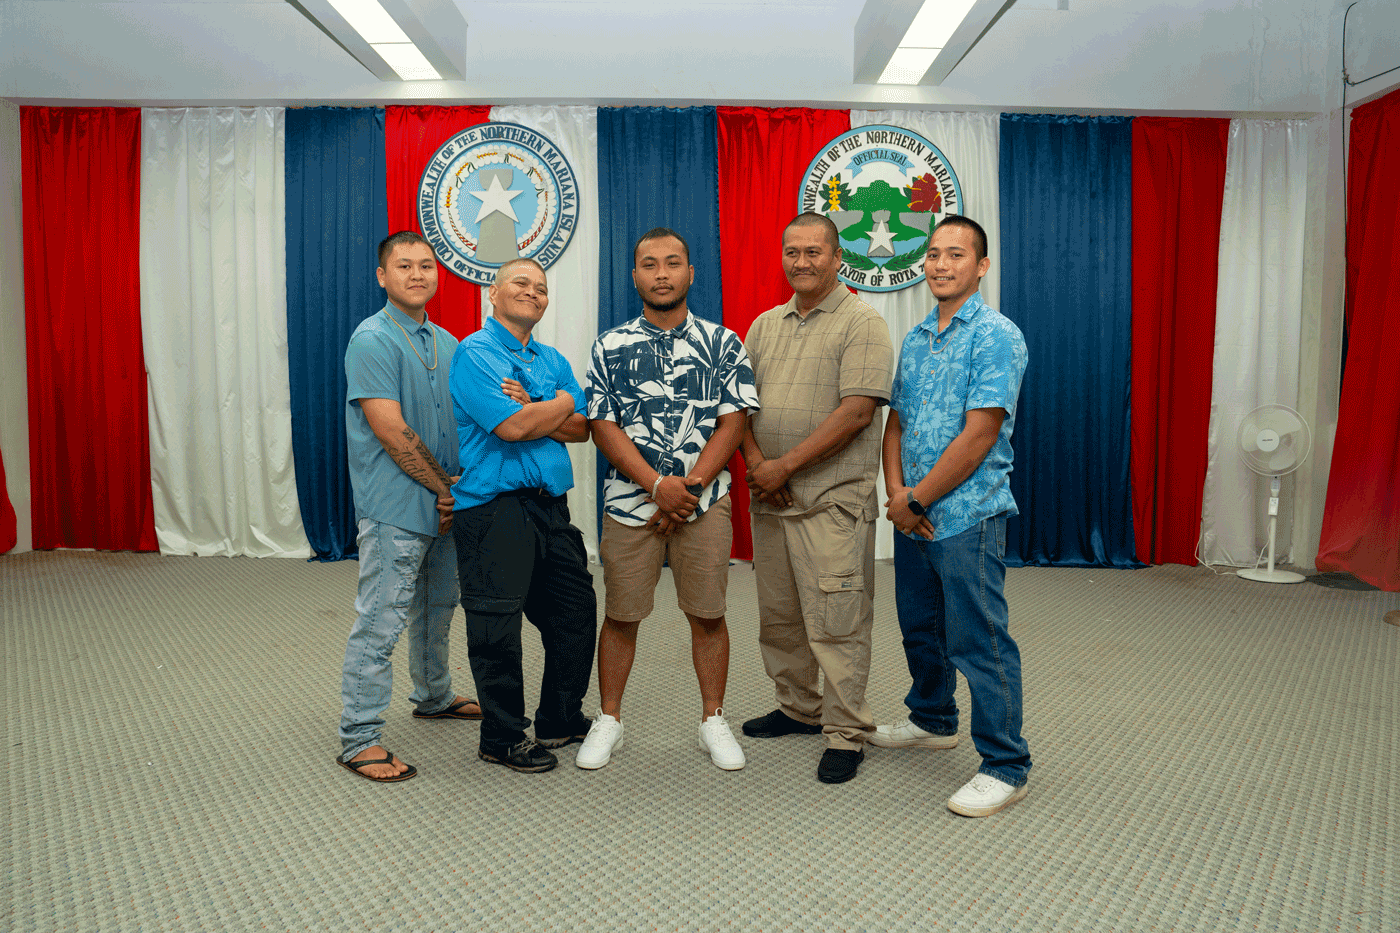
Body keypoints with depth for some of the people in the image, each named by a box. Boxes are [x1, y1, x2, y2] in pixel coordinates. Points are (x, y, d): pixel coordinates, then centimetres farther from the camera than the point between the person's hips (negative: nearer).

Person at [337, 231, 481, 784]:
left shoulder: (446, 343, 13)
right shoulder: (373, 339, -12)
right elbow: (390, 429, -19)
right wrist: (444, 487, -13)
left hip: (444, 505, 9)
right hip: (395, 507, -8)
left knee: (437, 609, 22)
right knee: (380, 622, -5)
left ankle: (434, 697, 40)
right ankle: (358, 738, 4)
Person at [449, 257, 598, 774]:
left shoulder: (553, 360, 16)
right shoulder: (473, 353, -6)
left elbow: (581, 429, 7)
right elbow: (512, 428, -19)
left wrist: (531, 412, -10)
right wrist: (560, 404, -2)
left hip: (551, 507, 8)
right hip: (493, 509, -7)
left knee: (576, 614, 14)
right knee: (497, 629, 1)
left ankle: (560, 721, 32)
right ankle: (503, 737, 17)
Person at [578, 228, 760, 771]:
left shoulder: (723, 344, 4)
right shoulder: (610, 347, 4)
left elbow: (732, 424, -1)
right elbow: (602, 426, -3)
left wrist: (688, 488, -11)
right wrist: (659, 486, -14)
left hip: (705, 501, 0)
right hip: (630, 501, 0)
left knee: (707, 615, 6)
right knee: (620, 616, 7)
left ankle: (713, 721, 21)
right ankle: (609, 722, 23)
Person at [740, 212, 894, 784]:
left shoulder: (862, 324, -5)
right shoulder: (765, 325, 15)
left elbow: (856, 412, -15)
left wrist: (784, 466, -15)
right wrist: (755, 461, -6)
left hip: (832, 500, -7)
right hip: (768, 499, 7)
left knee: (836, 621, -4)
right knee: (778, 616, 15)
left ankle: (845, 733, 8)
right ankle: (798, 709, 31)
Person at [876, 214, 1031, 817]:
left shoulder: (997, 336, -11)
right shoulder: (916, 339, 13)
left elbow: (978, 435, -18)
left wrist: (916, 499, -14)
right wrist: (895, 491, -4)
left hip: (966, 517, -8)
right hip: (912, 515, 8)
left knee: (979, 643, -3)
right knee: (920, 630, 20)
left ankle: (1005, 767, 10)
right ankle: (932, 721, 41)